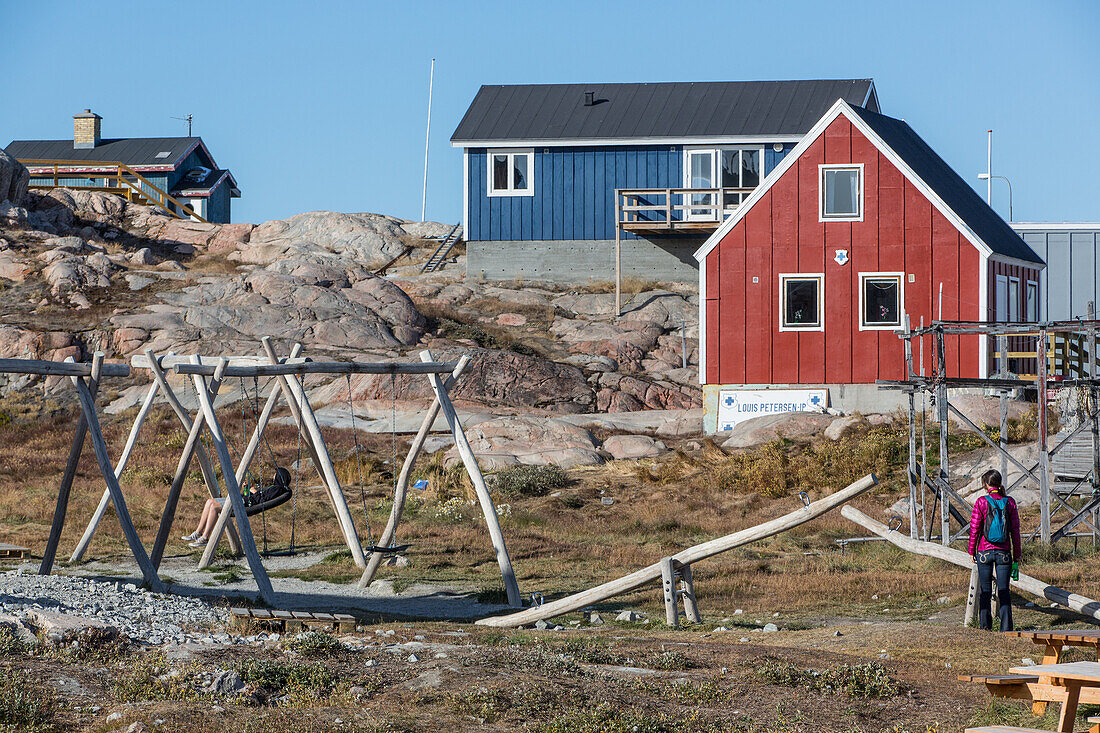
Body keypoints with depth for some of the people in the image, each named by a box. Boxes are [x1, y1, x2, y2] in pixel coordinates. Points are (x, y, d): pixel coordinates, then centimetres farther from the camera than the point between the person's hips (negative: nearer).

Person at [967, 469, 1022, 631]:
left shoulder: (981, 502, -8)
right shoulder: (1009, 502, -2)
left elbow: (974, 529, -5)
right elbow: (1015, 530, 1)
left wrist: (972, 551, 5)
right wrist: (1017, 554, 10)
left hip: (984, 551, -1)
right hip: (1004, 553, 1)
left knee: (985, 591, 10)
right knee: (1003, 591, 5)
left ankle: (985, 626, 13)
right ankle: (1006, 628, 1)